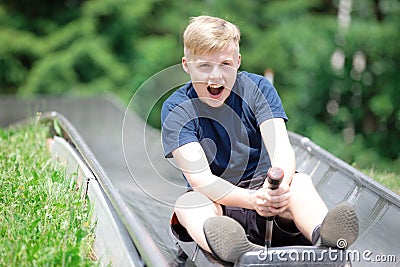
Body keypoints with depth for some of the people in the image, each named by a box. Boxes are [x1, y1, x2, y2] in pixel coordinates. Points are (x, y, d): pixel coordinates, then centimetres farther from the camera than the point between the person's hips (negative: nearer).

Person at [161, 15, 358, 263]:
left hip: (263, 189, 2)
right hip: (215, 204, -1)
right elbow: (199, 178, -20)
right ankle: (240, 251, -64)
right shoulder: (176, 109, -9)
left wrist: (280, 184, -41)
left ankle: (325, 238, -58)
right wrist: (252, 199, -39)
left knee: (300, 181, -27)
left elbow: (281, 149, -16)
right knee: (187, 203, -33)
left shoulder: (258, 89, -4)